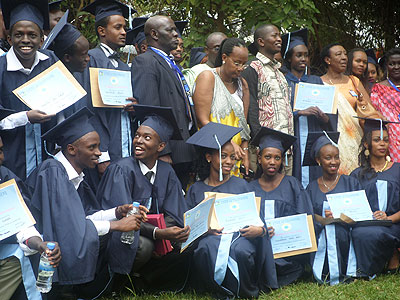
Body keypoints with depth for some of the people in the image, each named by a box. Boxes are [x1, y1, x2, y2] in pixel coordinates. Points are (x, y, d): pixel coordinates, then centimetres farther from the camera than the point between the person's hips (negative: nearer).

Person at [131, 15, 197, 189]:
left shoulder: (171, 64, 21)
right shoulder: (145, 62, -9)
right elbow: (148, 109, -18)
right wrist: (162, 152, -22)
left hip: (184, 153, 9)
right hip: (167, 155, -9)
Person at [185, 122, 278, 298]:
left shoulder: (240, 185, 16)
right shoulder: (196, 190, 15)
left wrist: (260, 229, -12)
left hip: (239, 236, 0)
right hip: (209, 237, 0)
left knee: (240, 250, -37)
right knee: (210, 247, -37)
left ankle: (245, 291, -9)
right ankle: (222, 290, -14)